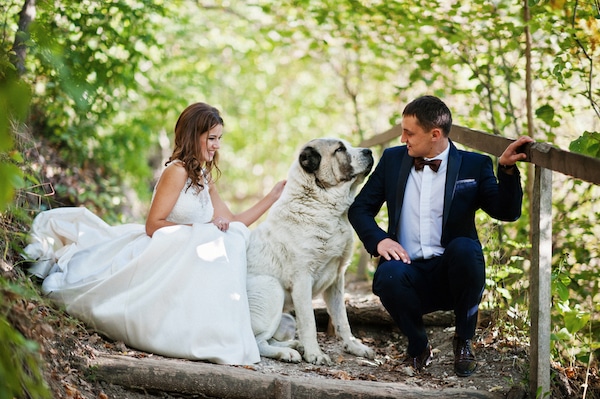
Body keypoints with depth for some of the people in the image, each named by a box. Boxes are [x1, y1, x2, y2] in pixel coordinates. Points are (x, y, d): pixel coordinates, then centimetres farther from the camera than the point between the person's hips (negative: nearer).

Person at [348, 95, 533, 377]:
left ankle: (464, 340, -10)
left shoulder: (474, 165, 4)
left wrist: (507, 170, -19)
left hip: (451, 274, -1)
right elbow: (360, 208, 13)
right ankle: (418, 345, -2)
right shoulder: (392, 159, 11)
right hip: (409, 272, 1)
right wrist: (378, 240, -7)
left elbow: (507, 212, -3)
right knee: (388, 277, -34)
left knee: (464, 247, -34)